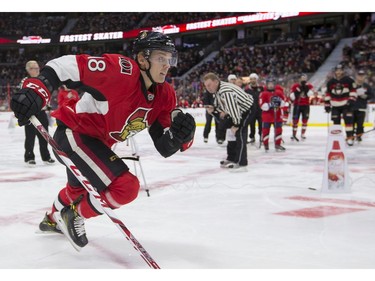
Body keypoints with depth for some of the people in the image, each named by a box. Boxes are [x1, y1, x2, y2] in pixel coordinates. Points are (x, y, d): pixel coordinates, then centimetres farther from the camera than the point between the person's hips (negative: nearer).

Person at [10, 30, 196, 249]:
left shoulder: (165, 96, -6)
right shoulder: (121, 70, -28)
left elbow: (165, 147, -8)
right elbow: (68, 66, -28)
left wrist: (182, 134, -29)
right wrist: (36, 91, -40)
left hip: (96, 142, 9)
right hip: (74, 134, -9)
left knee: (80, 187, 33)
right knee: (126, 187, -19)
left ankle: (53, 220, 63)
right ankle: (76, 216, 8)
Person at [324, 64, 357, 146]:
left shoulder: (349, 80, -5)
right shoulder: (330, 82, 4)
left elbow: (353, 90, -3)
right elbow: (327, 93, 8)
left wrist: (351, 99, -15)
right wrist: (327, 104, 5)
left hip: (346, 104, -3)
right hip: (335, 105, 3)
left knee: (348, 120, -13)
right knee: (336, 121, 3)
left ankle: (350, 137, -10)